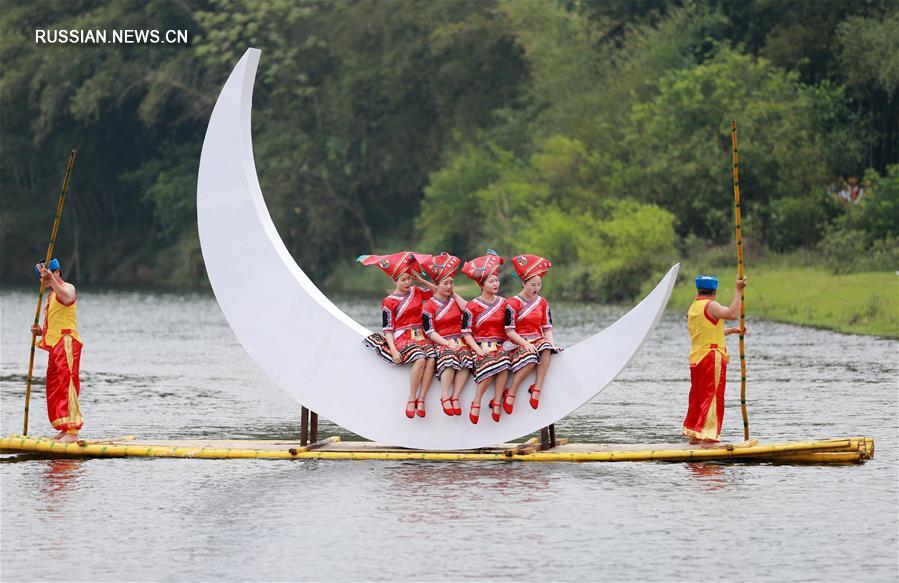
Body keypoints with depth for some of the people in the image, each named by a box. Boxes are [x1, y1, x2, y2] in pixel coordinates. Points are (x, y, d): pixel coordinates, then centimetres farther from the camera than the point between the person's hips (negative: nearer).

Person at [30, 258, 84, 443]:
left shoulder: (68, 288, -6)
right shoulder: (50, 296, 23)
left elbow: (67, 299, -33)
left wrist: (51, 278, -36)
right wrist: (40, 331, 9)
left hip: (67, 343, -10)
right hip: (54, 345, 10)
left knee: (67, 384, -15)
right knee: (53, 389, 10)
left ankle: (72, 431, -18)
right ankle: (65, 429, 16)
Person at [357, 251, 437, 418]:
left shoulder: (416, 292, 15)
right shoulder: (389, 302, 1)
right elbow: (387, 329, -2)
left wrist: (420, 280, 12)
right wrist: (393, 350, -15)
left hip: (420, 336, 5)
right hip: (402, 338, -5)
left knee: (432, 358, -28)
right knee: (420, 359, -35)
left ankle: (421, 399, -25)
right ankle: (411, 400, -26)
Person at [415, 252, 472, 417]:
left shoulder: (455, 299, 16)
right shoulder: (429, 306, 4)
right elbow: (430, 332, -3)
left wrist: (455, 294, 5)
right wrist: (447, 343, -17)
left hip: (460, 340, 3)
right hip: (441, 342, -3)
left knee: (466, 356, -31)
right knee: (450, 357, -37)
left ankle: (455, 397, -28)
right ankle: (445, 396, -30)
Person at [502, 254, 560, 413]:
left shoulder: (542, 303, 13)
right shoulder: (513, 303, -4)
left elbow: (547, 327, 14)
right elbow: (509, 330, -9)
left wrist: (550, 340, -7)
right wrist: (525, 344, -21)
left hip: (538, 340, 5)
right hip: (518, 343, -5)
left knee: (546, 348, -32)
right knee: (530, 358, -37)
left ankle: (537, 389, -33)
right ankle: (510, 394, -25)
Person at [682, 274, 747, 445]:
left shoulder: (692, 309, 16)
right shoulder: (710, 306, -11)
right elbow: (732, 314, -27)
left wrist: (732, 331, 29)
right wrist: (738, 291, -21)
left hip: (696, 359, 8)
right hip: (712, 358, -8)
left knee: (697, 397, 16)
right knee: (712, 397, -7)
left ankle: (693, 435, 23)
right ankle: (707, 437, -12)